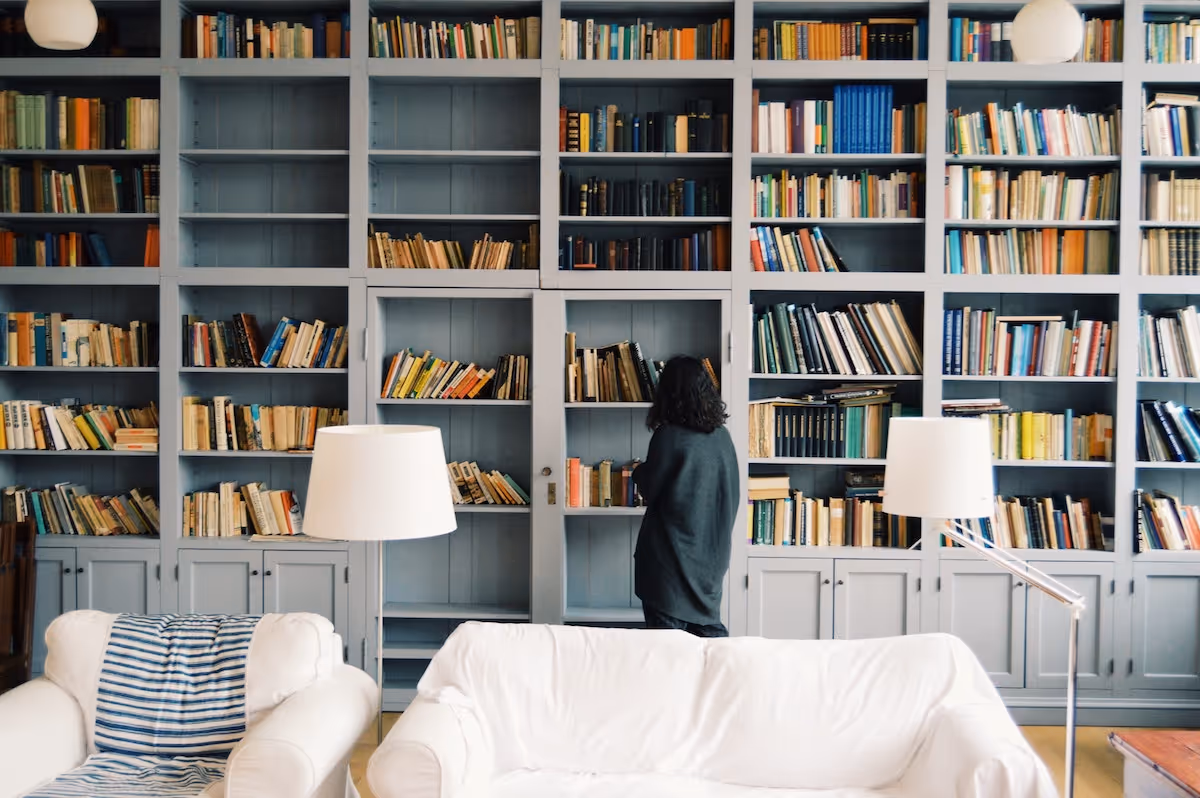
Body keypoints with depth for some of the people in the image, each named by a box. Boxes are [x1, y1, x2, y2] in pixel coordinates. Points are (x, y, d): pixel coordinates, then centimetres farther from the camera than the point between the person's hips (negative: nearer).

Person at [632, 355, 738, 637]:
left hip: (671, 554, -6)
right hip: (711, 554, 6)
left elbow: (649, 489, -6)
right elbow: (731, 496, 10)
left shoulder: (669, 437, -15)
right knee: (710, 632, 15)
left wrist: (639, 472, 14)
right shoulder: (722, 436, 3)